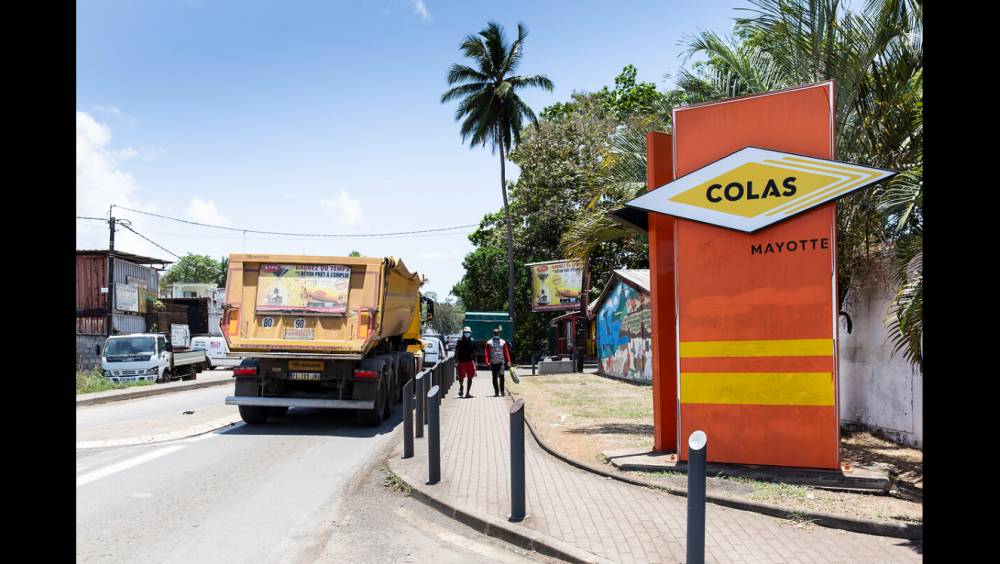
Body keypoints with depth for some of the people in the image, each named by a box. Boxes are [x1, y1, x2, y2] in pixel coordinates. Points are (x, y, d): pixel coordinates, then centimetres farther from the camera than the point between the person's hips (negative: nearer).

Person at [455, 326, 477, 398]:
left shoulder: (472, 342, 8)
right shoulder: (459, 342, -1)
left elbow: (474, 353, 14)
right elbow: (456, 352, 0)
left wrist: (475, 362, 10)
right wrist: (456, 362, -8)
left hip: (470, 362, 3)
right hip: (461, 362, -3)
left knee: (469, 378, 3)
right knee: (461, 377, -6)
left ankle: (468, 393, 10)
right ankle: (461, 387, 25)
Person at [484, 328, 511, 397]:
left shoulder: (503, 342, 10)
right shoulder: (489, 343, 6)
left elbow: (506, 352, 8)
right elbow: (487, 353, 2)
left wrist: (508, 361, -1)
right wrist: (487, 362, -9)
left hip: (501, 362, 0)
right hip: (493, 362, 0)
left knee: (501, 376, -11)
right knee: (494, 377, 4)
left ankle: (502, 390, -2)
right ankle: (496, 392, 11)